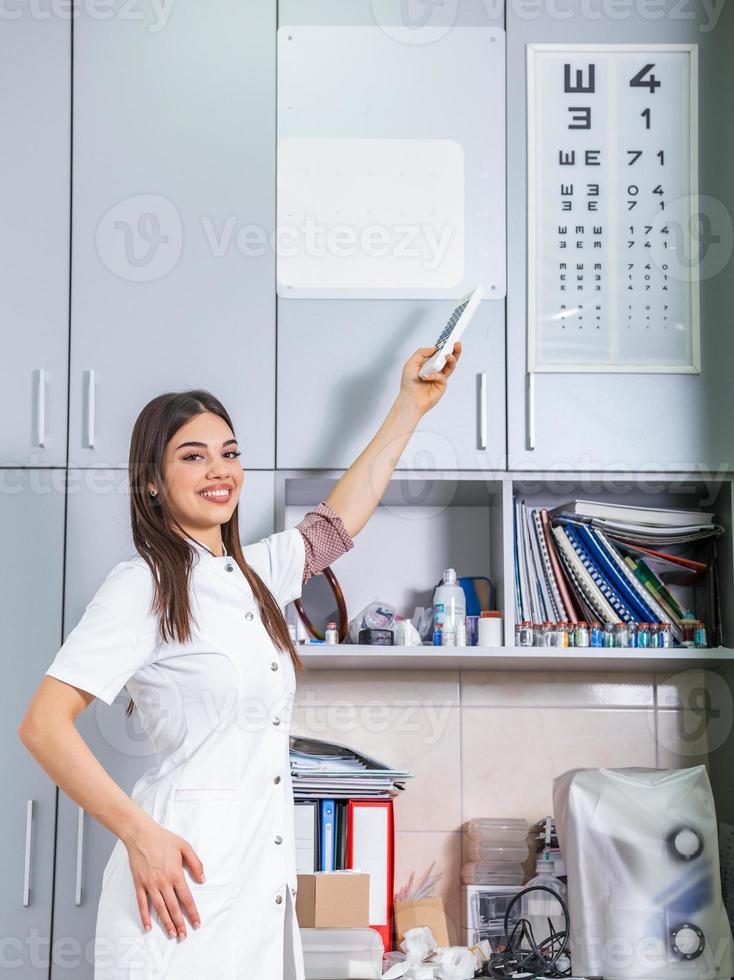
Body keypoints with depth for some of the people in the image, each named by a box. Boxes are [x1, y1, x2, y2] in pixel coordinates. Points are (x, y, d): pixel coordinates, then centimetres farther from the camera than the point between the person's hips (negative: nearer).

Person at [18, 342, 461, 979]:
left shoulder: (253, 574, 12)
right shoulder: (143, 585, -10)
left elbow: (339, 519, 25)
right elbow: (44, 724, -15)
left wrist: (411, 404, 27)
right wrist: (140, 835, -20)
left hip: (265, 875, 7)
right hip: (186, 870, -7)